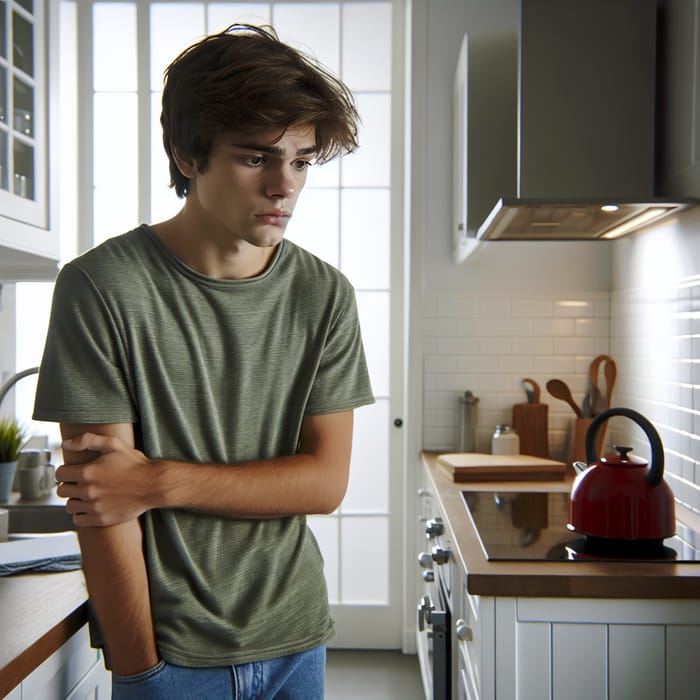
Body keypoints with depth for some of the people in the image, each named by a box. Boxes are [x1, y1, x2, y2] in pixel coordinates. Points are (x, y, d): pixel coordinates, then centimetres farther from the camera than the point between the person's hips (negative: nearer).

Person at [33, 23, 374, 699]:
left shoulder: (324, 295, -3)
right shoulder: (101, 288, -13)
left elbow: (326, 480, -7)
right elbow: (99, 503, -13)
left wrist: (159, 482, -17)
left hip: (294, 638, 4)